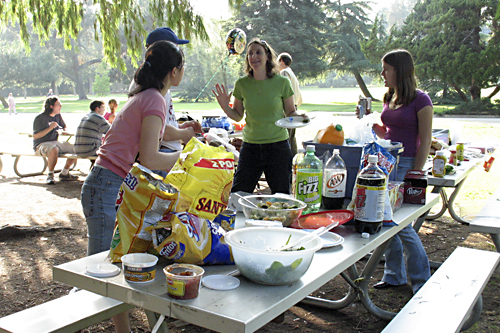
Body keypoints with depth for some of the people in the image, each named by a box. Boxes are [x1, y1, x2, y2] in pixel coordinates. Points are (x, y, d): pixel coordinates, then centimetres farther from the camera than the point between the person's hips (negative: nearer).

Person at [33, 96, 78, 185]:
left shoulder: (58, 116, 9)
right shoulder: (40, 118, -12)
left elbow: (64, 127, 27)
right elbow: (35, 136, -17)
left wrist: (63, 131, 2)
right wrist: (50, 128, -23)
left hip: (55, 142, 8)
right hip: (41, 144, -8)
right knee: (54, 149, -40)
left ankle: (64, 173, 8)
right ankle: (50, 175, -24)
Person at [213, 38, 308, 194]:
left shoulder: (282, 83, -4)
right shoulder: (242, 84, 1)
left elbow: (290, 112, 6)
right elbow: (238, 116, 9)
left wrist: (299, 117, -16)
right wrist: (225, 106, -9)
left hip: (278, 146, -1)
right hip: (250, 146, 2)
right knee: (238, 194, 4)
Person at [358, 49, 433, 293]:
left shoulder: (420, 100, -9)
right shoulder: (389, 98, 12)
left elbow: (425, 140, -11)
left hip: (406, 164, -7)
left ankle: (422, 280, 12)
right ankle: (394, 275, 24)